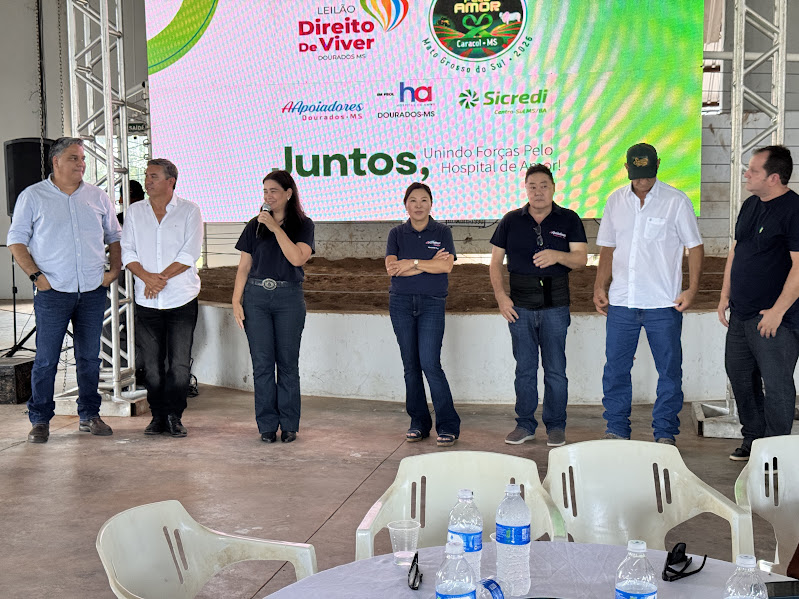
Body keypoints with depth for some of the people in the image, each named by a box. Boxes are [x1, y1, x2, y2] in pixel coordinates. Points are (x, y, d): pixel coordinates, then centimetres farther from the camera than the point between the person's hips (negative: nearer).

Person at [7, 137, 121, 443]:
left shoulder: (98, 197, 11)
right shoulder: (33, 196, 2)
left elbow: (114, 237, 19)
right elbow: (16, 241, 2)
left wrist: (114, 270, 6)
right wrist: (36, 275, -9)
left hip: (93, 291, 3)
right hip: (53, 292, -3)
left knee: (89, 357, 9)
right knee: (46, 359, -2)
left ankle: (89, 415, 20)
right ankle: (40, 420, 8)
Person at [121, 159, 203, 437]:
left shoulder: (189, 211, 0)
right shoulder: (134, 211, 10)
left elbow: (190, 254, -7)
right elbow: (127, 252, 4)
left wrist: (161, 277, -13)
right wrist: (147, 277, -13)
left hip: (181, 299, -3)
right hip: (146, 300, 3)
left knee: (180, 364, -2)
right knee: (151, 364, 6)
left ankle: (174, 416, 10)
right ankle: (158, 416, 17)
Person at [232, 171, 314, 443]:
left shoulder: (303, 225, 3)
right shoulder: (255, 225, 10)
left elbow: (298, 258, -14)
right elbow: (243, 267, 10)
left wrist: (275, 227, -14)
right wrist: (236, 302, 2)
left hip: (289, 298, -2)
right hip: (256, 297, 2)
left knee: (288, 364, 2)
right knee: (262, 364, 1)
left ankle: (289, 425, 12)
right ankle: (267, 425, 9)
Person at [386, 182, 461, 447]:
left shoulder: (442, 232, 4)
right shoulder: (397, 233, 7)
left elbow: (446, 266, -10)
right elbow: (391, 268, -7)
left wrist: (412, 263, -11)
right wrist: (429, 264, -10)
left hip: (432, 303, -2)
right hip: (401, 303, 3)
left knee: (430, 363, -11)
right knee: (411, 365, 6)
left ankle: (448, 425, -3)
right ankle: (418, 423, 16)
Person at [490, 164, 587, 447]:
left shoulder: (569, 220, 4)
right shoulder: (511, 221, 8)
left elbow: (581, 259, -4)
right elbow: (496, 261, 10)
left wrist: (558, 255, -24)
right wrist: (500, 295, -2)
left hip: (555, 306, -1)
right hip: (519, 306, 2)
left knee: (555, 369, 2)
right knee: (524, 368, 8)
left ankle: (556, 426, 13)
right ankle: (525, 425, 18)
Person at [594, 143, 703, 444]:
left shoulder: (676, 201, -1)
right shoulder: (616, 201, 9)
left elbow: (695, 246, 1)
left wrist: (692, 289, -9)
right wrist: (599, 287, 6)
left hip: (664, 304, -3)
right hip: (621, 302, 3)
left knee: (669, 370, 4)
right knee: (615, 369, 6)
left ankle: (665, 434, 16)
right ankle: (616, 431, 18)